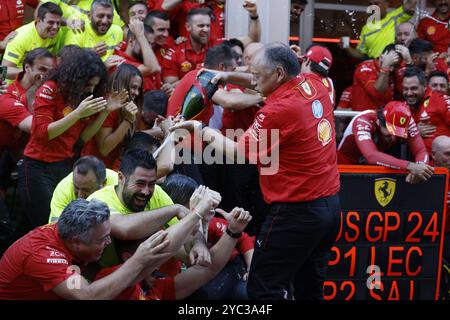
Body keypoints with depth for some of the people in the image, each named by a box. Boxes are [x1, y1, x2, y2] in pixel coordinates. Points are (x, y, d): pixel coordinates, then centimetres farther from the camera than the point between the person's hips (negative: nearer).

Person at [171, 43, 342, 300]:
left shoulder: (278, 110, -20)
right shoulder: (315, 84, 3)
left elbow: (235, 153, -9)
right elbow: (276, 84, 22)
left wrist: (201, 129, 3)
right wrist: (230, 76, 12)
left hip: (297, 212, -9)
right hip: (330, 204, 9)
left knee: (263, 289, 1)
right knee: (311, 289, 18)